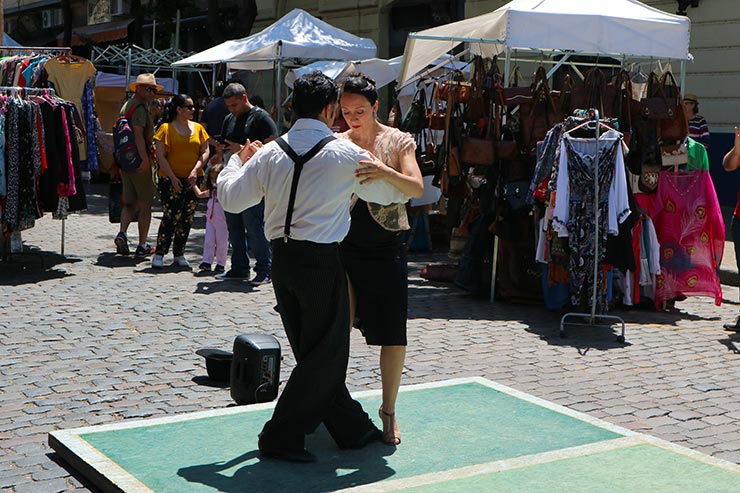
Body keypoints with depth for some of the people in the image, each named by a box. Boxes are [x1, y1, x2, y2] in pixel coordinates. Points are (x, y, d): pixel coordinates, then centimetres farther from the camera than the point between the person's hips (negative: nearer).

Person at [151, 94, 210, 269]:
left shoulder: (198, 128, 11)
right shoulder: (166, 128, -2)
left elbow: (205, 152, 7)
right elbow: (161, 156, -6)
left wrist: (195, 170, -9)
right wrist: (173, 177, -13)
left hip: (192, 180, 5)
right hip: (170, 180, -4)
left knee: (187, 218, 6)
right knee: (171, 217, -11)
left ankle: (179, 254, 16)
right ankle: (159, 254, -1)